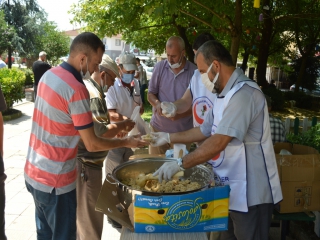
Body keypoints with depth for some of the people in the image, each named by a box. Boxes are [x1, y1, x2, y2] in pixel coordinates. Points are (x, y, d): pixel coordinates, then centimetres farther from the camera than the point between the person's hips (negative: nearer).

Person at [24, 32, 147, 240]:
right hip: (55, 180, -8)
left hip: (34, 172, 8)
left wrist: (88, 118, 16)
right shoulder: (76, 89, -24)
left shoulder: (49, 74, 2)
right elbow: (92, 145, -19)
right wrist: (127, 142, -7)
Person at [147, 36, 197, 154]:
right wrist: (157, 103, -16)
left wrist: (180, 114, -22)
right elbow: (150, 94, 6)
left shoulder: (194, 72, -9)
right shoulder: (159, 67, -2)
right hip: (158, 127, 2)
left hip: (182, 131, -2)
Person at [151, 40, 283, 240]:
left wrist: (180, 164, -26)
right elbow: (205, 131, 16)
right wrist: (169, 138, 14)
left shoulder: (243, 93, -24)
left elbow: (218, 142, -30)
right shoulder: (225, 95, 11)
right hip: (232, 189, 9)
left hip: (251, 193, -9)